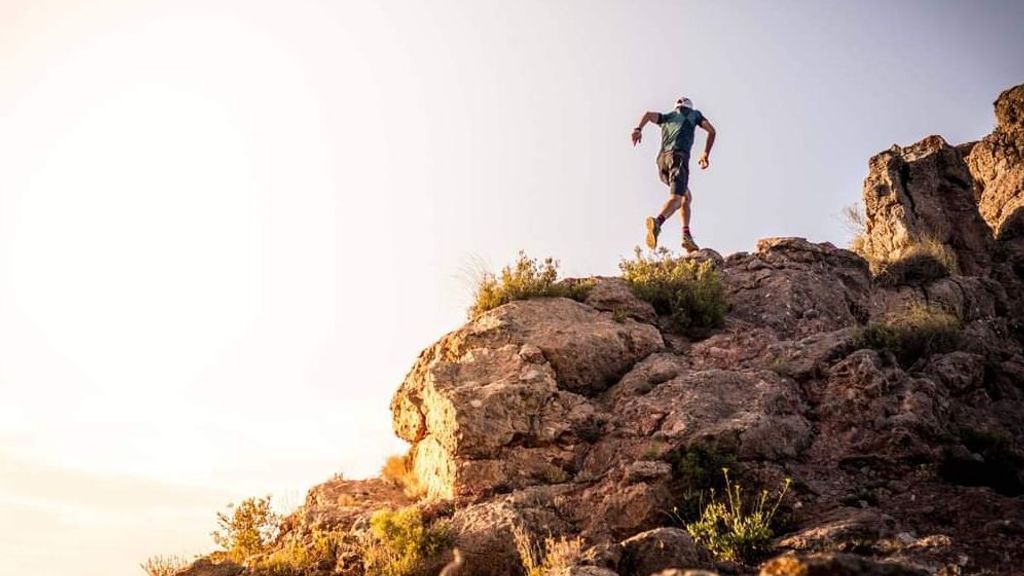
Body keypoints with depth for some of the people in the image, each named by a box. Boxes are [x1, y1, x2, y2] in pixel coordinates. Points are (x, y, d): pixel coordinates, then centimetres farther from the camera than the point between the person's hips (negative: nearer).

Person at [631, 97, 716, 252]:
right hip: (679, 157, -5)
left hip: (662, 159, 5)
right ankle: (657, 222, -53)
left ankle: (687, 235, 8)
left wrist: (639, 129, -6)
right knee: (676, 198, -23)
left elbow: (649, 114, 11)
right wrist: (706, 154, 23)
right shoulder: (694, 114, 25)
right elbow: (711, 131, 14)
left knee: (686, 197, 22)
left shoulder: (667, 117, 31)